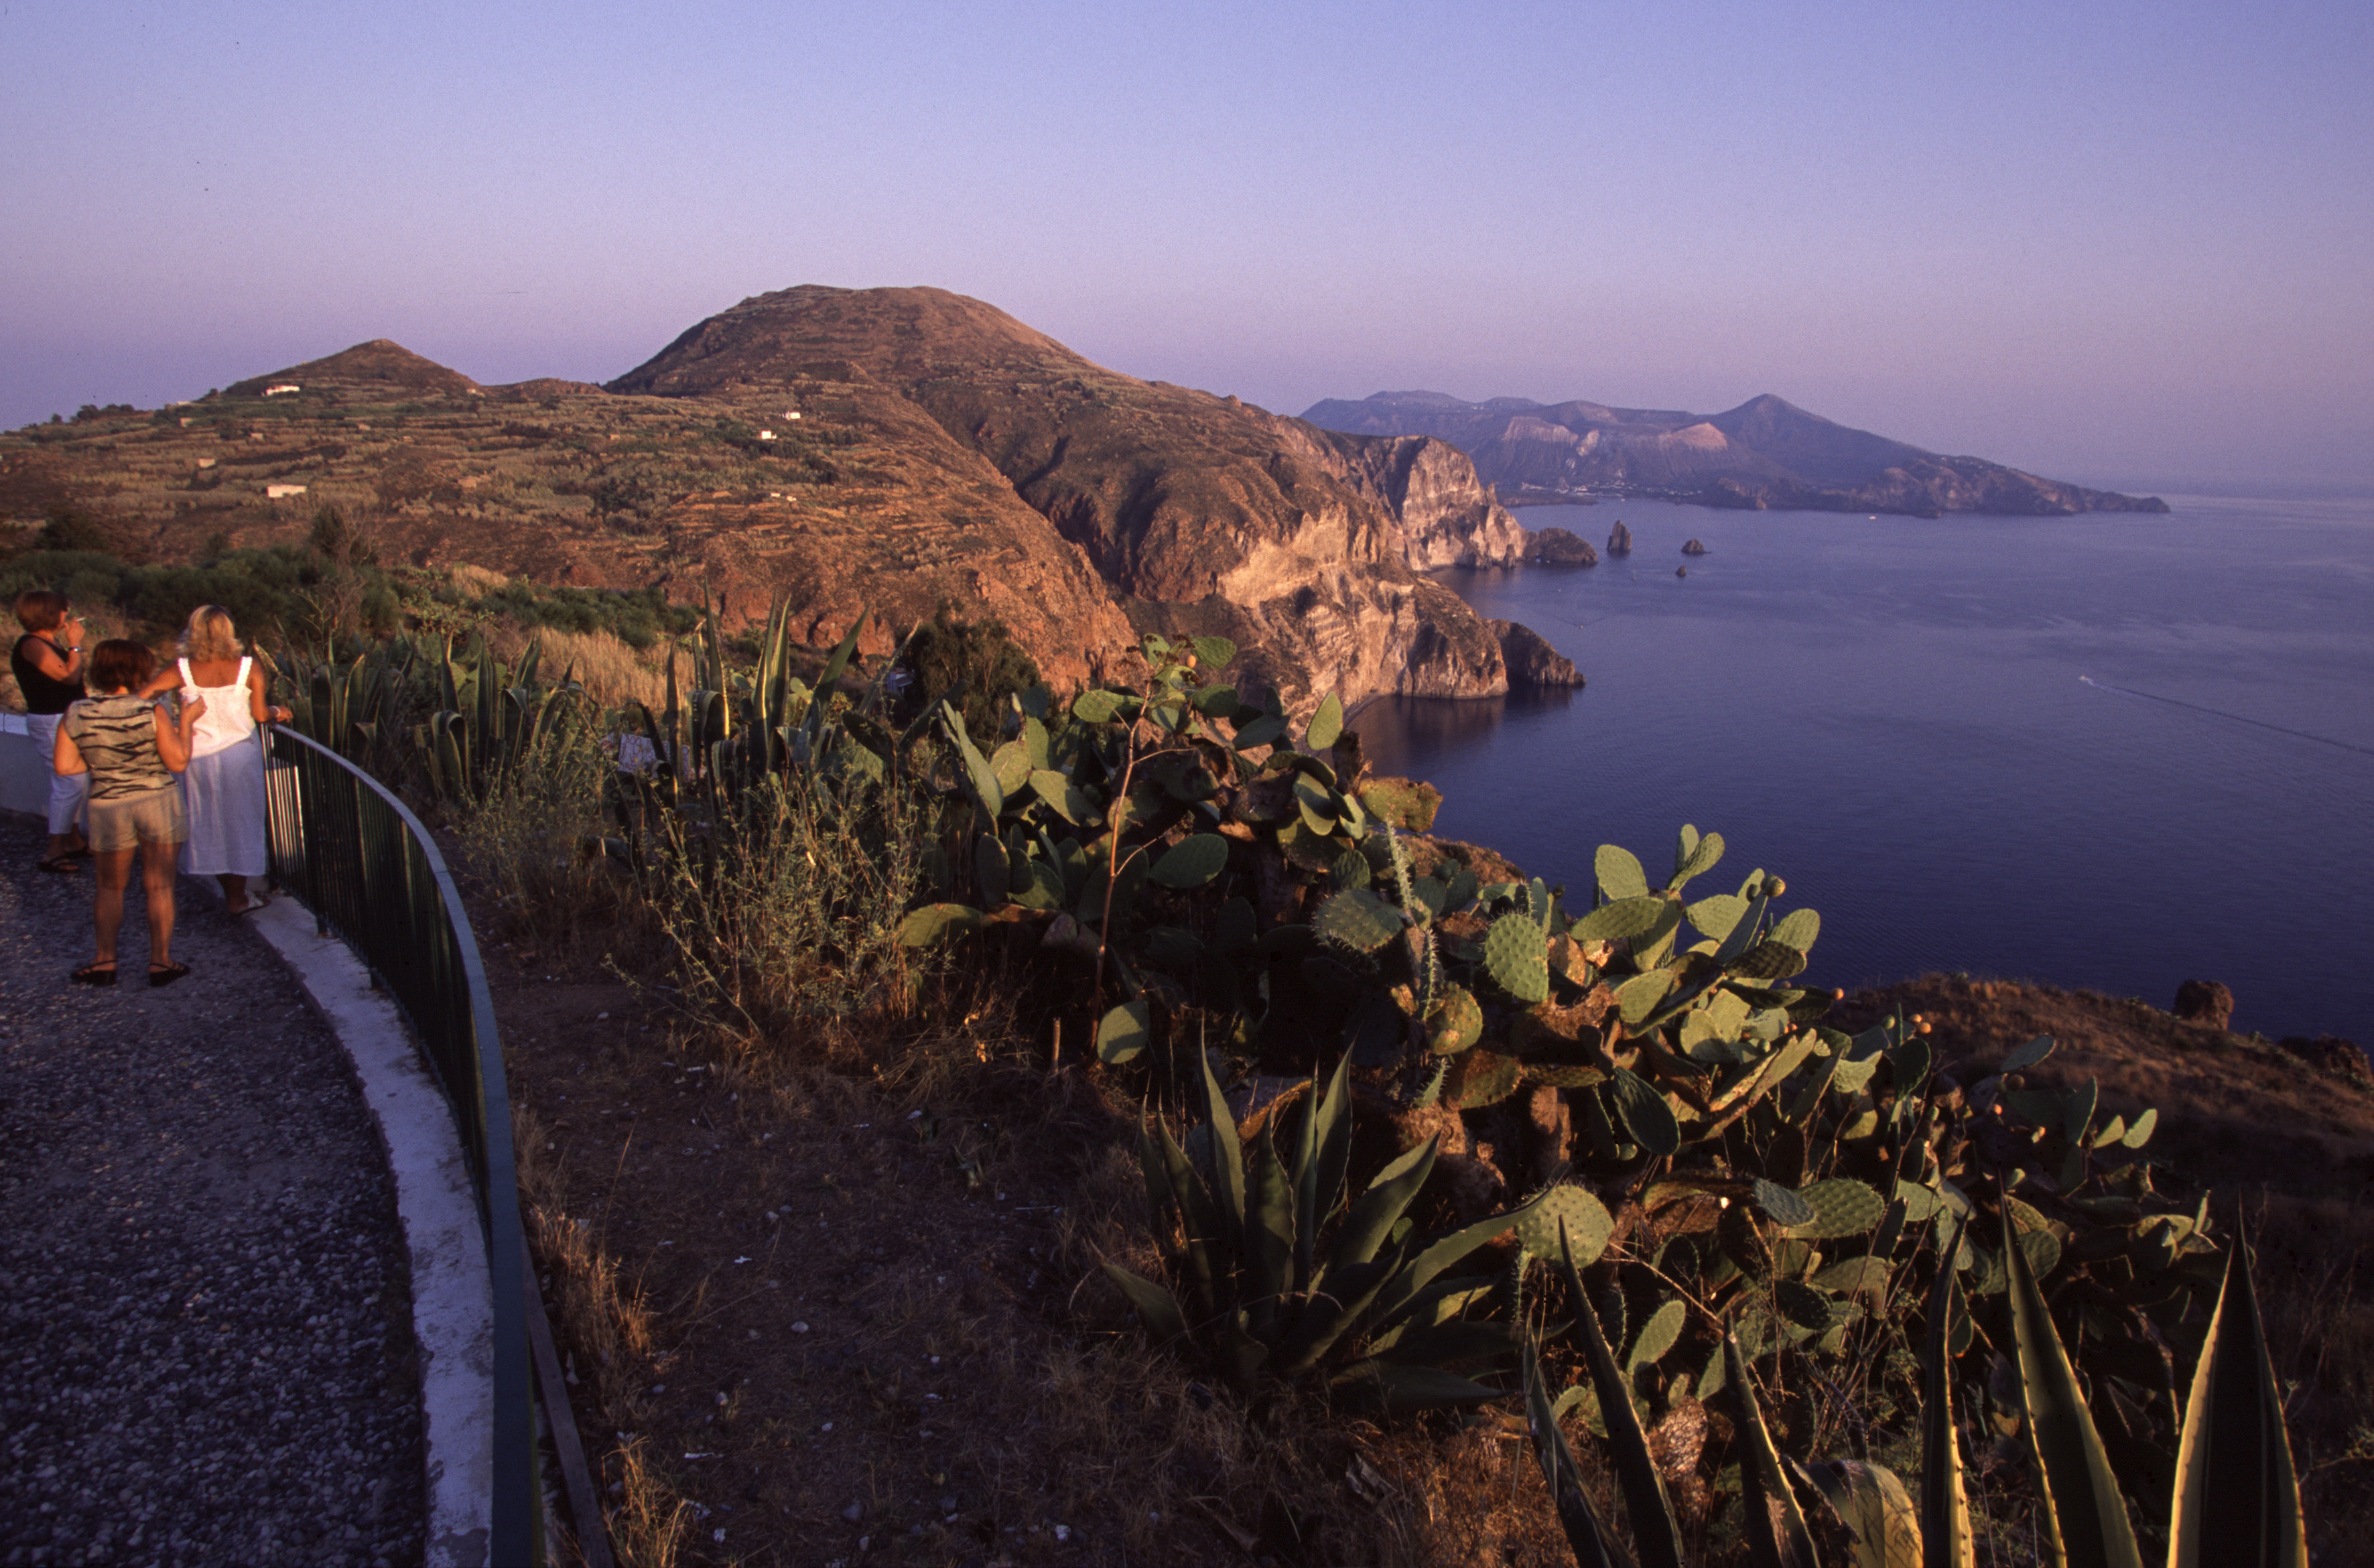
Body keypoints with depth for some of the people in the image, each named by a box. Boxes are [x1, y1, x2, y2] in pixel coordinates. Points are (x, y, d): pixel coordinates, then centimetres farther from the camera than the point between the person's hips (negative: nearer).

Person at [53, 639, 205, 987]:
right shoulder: (152, 712, -14)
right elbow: (178, 762, -12)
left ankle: (105, 962, 17)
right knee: (160, 887, 8)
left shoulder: (75, 716, -5)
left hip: (108, 808, 2)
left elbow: (63, 766, -1)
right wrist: (186, 722, -1)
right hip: (158, 802, -2)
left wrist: (103, 758, 11)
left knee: (110, 888, 17)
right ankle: (160, 961, 10)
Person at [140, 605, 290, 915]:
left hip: (199, 758, 1)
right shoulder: (249, 668, -9)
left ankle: (231, 892, 21)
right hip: (240, 754, -1)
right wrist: (278, 712, 13)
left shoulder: (182, 670, -6)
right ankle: (237, 898, 15)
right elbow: (261, 715, -8)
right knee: (239, 822, 9)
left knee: (209, 823, 15)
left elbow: (141, 695, -10)